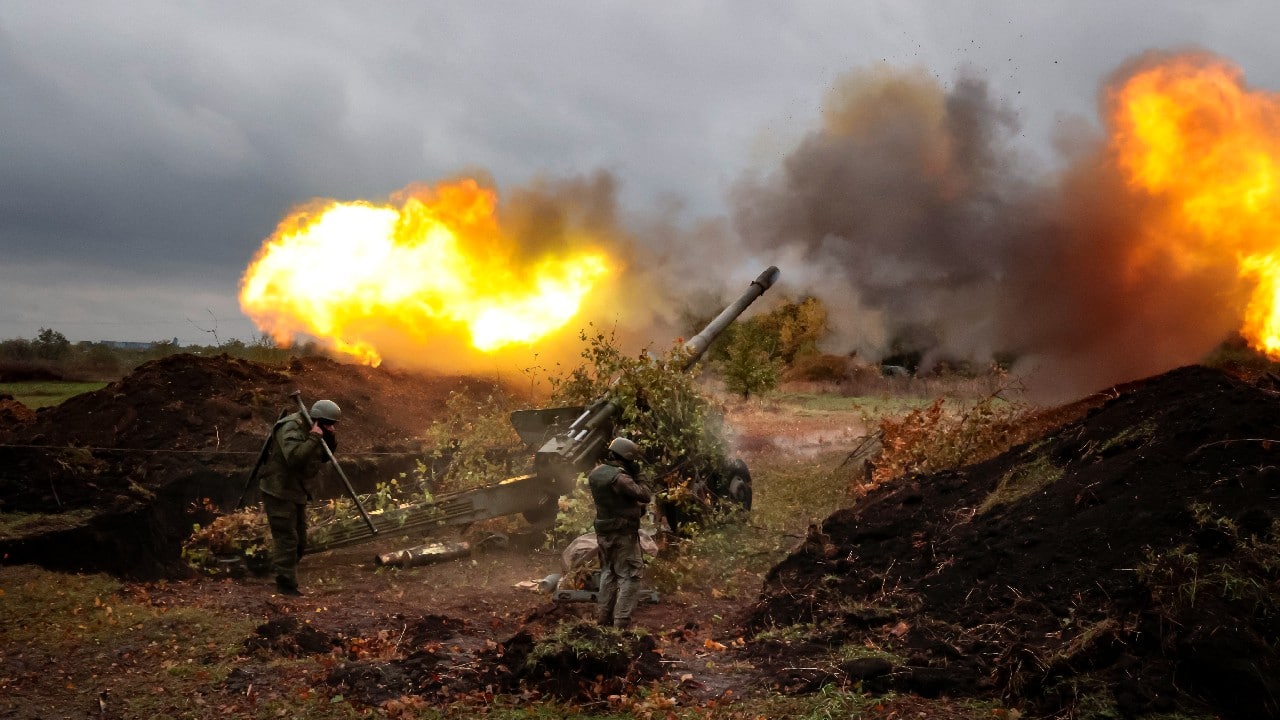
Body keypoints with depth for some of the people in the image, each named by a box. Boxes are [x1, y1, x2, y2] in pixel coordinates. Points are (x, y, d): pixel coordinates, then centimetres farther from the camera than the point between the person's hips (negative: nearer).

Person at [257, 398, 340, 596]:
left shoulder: (309, 430, 7)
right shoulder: (291, 428, -21)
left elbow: (324, 458, 14)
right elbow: (294, 457, -35)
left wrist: (331, 440, -4)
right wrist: (314, 438, -30)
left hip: (297, 492, 10)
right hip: (279, 492, -10)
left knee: (300, 542, 14)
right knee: (287, 539, -7)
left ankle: (284, 578, 26)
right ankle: (286, 585, 0)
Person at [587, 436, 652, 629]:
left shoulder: (595, 473, 4)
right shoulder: (619, 477, -22)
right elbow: (645, 496, -17)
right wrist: (636, 476, -6)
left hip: (603, 532, 8)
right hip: (623, 534, -8)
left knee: (608, 573, 20)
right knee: (630, 576, -1)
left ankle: (603, 617, 24)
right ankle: (621, 622, -4)